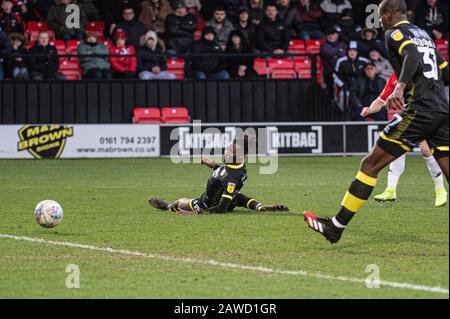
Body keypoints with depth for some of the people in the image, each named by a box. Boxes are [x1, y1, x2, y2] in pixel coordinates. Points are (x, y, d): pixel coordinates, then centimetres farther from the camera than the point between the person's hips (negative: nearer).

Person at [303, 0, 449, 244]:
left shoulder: (395, 33, 0)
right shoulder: (423, 34, 23)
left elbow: (412, 55, -21)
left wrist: (400, 86, -34)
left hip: (419, 110, -7)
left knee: (370, 165, -1)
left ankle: (336, 227, 0)